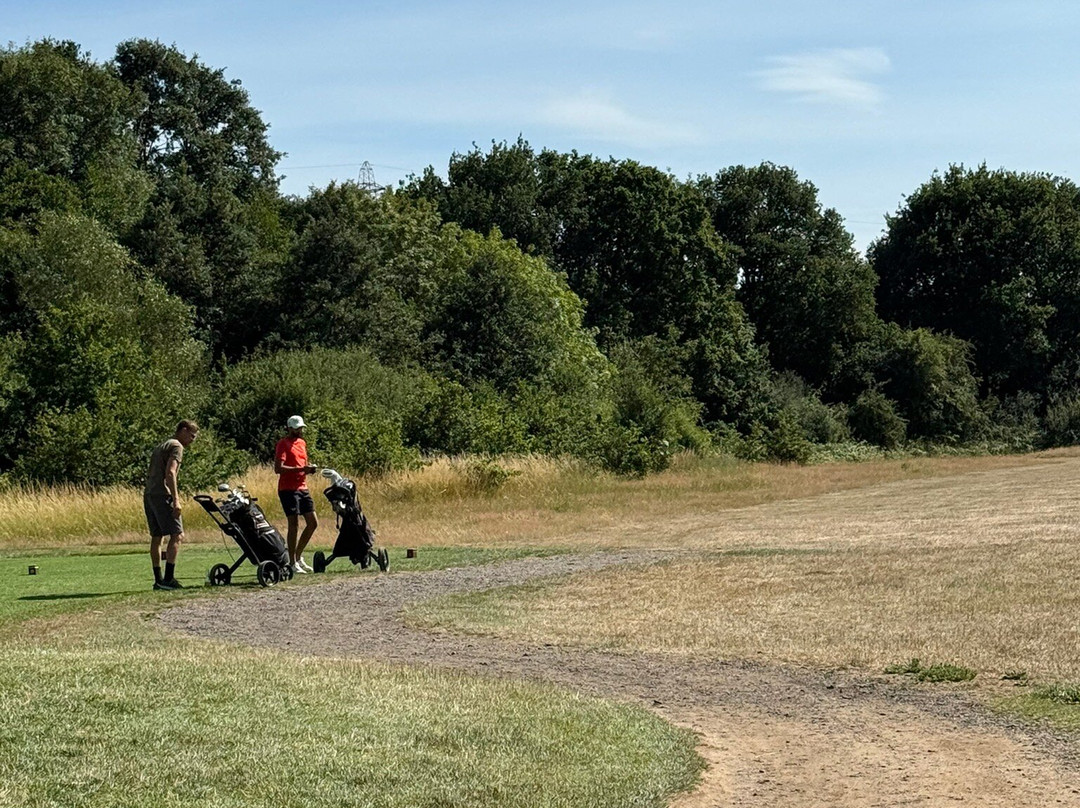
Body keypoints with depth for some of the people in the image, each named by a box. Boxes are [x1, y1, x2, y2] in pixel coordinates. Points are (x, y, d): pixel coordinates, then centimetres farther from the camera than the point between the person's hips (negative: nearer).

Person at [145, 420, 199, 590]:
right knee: (177, 535, -9)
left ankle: (158, 580, 11)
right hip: (162, 495, -9)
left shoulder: (160, 447, 25)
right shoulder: (176, 446, -4)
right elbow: (170, 472, -16)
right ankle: (168, 578, -16)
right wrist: (176, 500, -20)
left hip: (149, 494, 10)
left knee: (156, 537, 10)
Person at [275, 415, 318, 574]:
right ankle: (292, 563, -2)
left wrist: (309, 469, 4)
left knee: (313, 523, 6)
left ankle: (298, 556, 18)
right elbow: (278, 468, -18)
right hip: (288, 489, -8)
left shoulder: (302, 443, 18)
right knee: (294, 525, -8)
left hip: (302, 488, 8)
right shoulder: (283, 444, -8)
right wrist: (300, 469, -24)